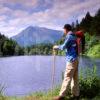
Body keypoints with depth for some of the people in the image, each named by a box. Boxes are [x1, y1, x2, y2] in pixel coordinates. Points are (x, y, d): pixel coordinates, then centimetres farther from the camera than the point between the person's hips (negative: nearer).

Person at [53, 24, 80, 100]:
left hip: (71, 60, -9)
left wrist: (57, 47, 2)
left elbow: (63, 47, -14)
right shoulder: (74, 36, 17)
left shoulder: (69, 36, -10)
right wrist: (58, 47, 17)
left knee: (67, 78, -8)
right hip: (75, 59, 9)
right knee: (75, 78, 10)